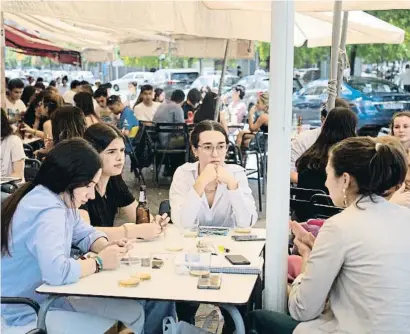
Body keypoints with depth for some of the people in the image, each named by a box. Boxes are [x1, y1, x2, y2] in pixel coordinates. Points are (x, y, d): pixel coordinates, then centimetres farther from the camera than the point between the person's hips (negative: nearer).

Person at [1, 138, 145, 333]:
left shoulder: (60, 200, 3)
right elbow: (56, 271, -42)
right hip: (28, 313, -9)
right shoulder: (48, 211, -28)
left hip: (48, 296, 9)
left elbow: (84, 233, 17)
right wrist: (99, 262, -24)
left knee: (133, 310, 5)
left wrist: (105, 247, -6)